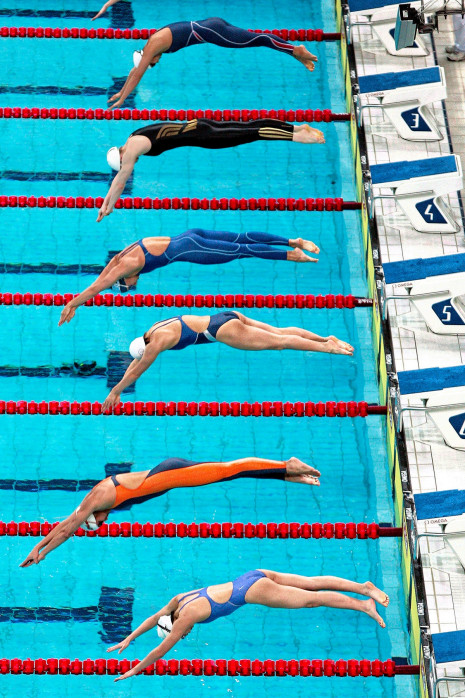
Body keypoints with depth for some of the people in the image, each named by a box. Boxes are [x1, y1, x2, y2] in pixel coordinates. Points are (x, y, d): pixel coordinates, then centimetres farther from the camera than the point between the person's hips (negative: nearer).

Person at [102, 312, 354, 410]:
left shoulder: (158, 340, -13)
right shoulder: (152, 332, 12)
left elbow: (138, 369, -11)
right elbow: (134, 362, 24)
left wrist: (115, 392, -4)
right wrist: (119, 387, 23)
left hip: (223, 329, -8)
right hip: (227, 317, 8)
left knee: (279, 342, -7)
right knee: (279, 332, 8)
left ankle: (327, 346, -7)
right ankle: (327, 338, 8)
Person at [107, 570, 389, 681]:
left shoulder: (186, 616, -12)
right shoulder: (179, 600, 10)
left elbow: (160, 650, -9)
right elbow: (154, 618, 26)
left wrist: (135, 671, -2)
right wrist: (129, 639, 26)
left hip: (251, 590, -7)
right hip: (254, 576, 7)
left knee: (311, 599, -4)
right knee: (312, 583, 7)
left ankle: (364, 605, -3)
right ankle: (363, 587, 7)